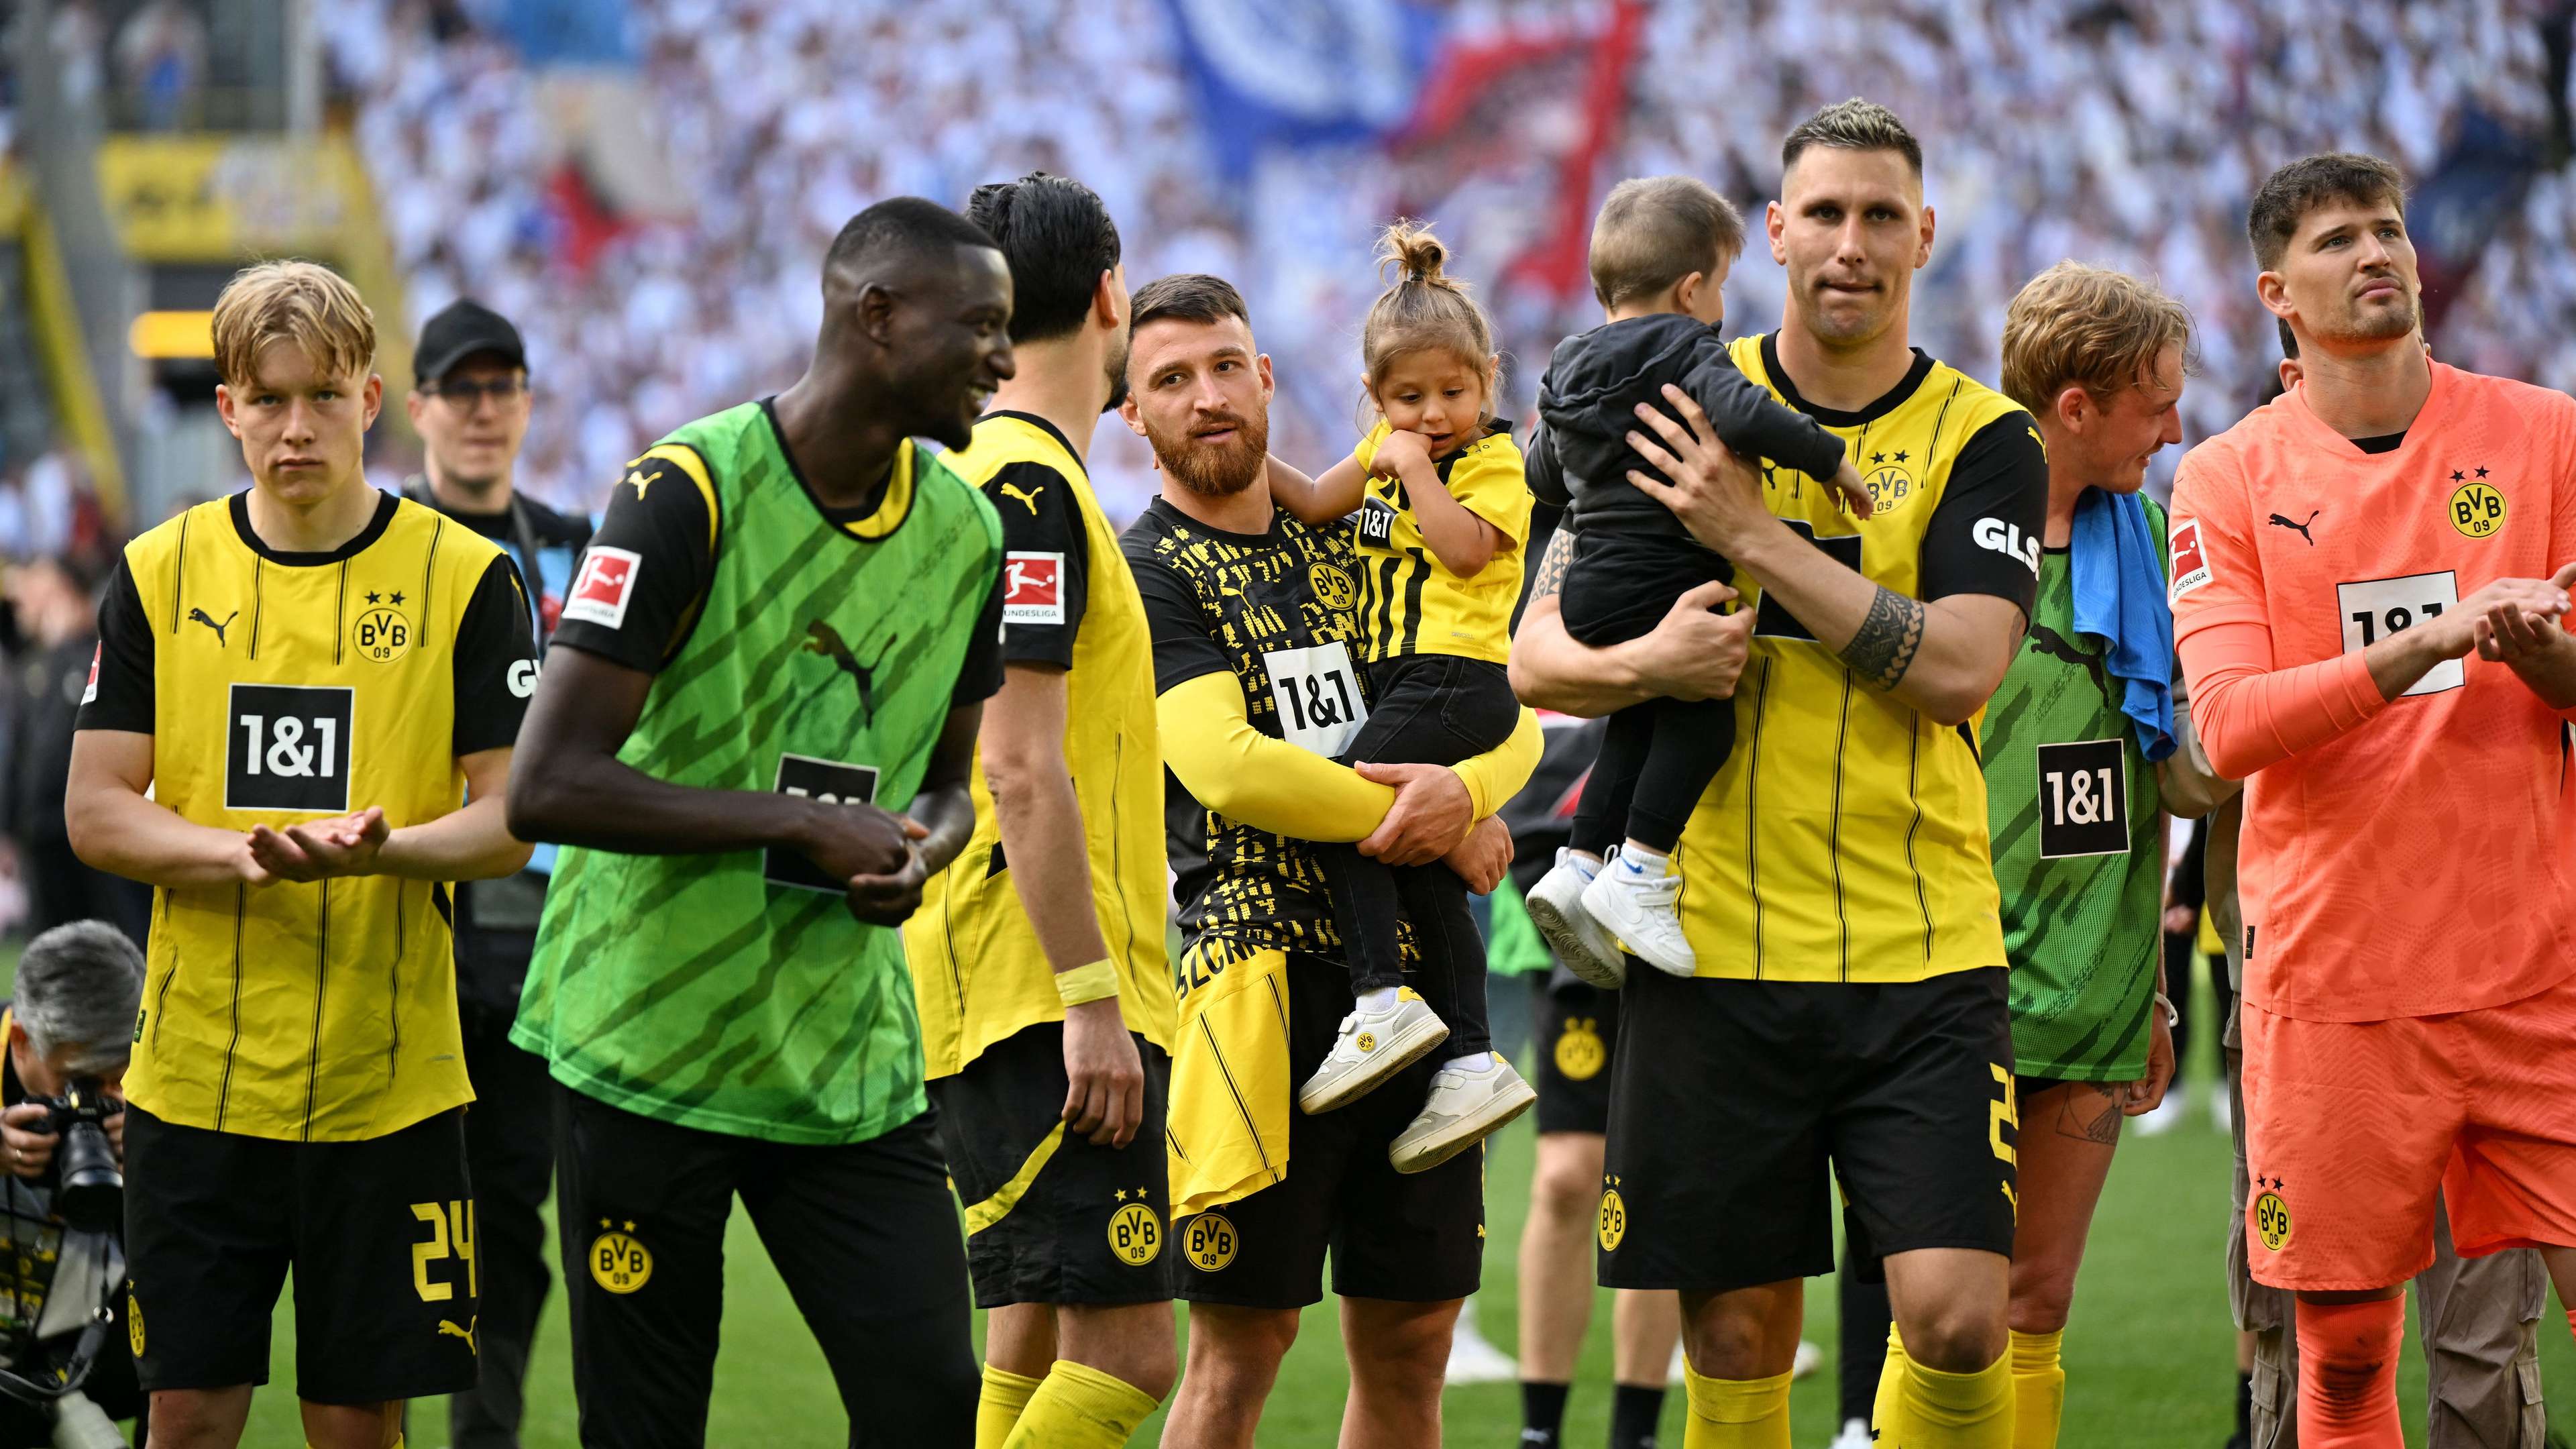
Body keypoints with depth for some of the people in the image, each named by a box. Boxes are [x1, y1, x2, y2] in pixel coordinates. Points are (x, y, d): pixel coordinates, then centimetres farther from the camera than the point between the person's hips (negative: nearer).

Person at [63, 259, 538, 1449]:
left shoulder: (464, 578, -2)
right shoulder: (160, 575, 4)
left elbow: (512, 819, -4)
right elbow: (96, 814, 1)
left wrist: (378, 849, -24)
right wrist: (249, 855, -17)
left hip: (387, 1081, -1)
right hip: (195, 1073, 1)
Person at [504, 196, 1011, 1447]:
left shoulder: (964, 531, 6)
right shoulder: (690, 491, -15)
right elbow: (549, 788, -19)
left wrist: (916, 854, -5)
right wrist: (805, 827, -19)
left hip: (852, 1059, 5)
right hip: (648, 1049, -5)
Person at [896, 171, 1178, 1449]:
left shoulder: (1005, 477, 17)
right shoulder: (1032, 488, -12)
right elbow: (1019, 769, -19)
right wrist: (1091, 998, -19)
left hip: (1013, 998, 10)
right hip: (1044, 996, -10)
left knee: (1034, 1346, 9)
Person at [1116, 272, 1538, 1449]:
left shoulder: (1342, 548, 17)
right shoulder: (1151, 573, -3)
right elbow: (1223, 766, -17)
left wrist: (1464, 787, -11)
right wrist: (1436, 824, -11)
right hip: (1266, 969, -6)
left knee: (1411, 1333, 7)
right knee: (1242, 1341, -6)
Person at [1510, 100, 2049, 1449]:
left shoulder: (1983, 439, 3)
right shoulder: (1685, 411, 8)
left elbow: (1959, 668, -12)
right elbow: (1536, 656, 6)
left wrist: (1757, 535, -14)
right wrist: (1646, 662, -16)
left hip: (1924, 947, -1)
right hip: (1718, 941, 1)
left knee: (1958, 1318, -13)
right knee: (1736, 1334, 3)